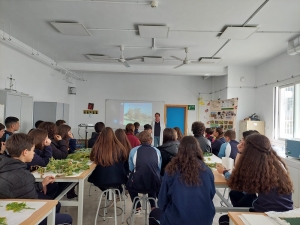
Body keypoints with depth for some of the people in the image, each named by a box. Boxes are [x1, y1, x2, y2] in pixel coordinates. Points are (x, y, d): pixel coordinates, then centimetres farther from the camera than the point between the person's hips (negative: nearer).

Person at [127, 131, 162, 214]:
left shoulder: (133, 150, -1)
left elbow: (131, 169, 9)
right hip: (155, 186, 2)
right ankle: (153, 207, 34)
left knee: (129, 184, 32)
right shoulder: (157, 151, 3)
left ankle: (137, 207, 28)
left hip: (138, 185, -1)